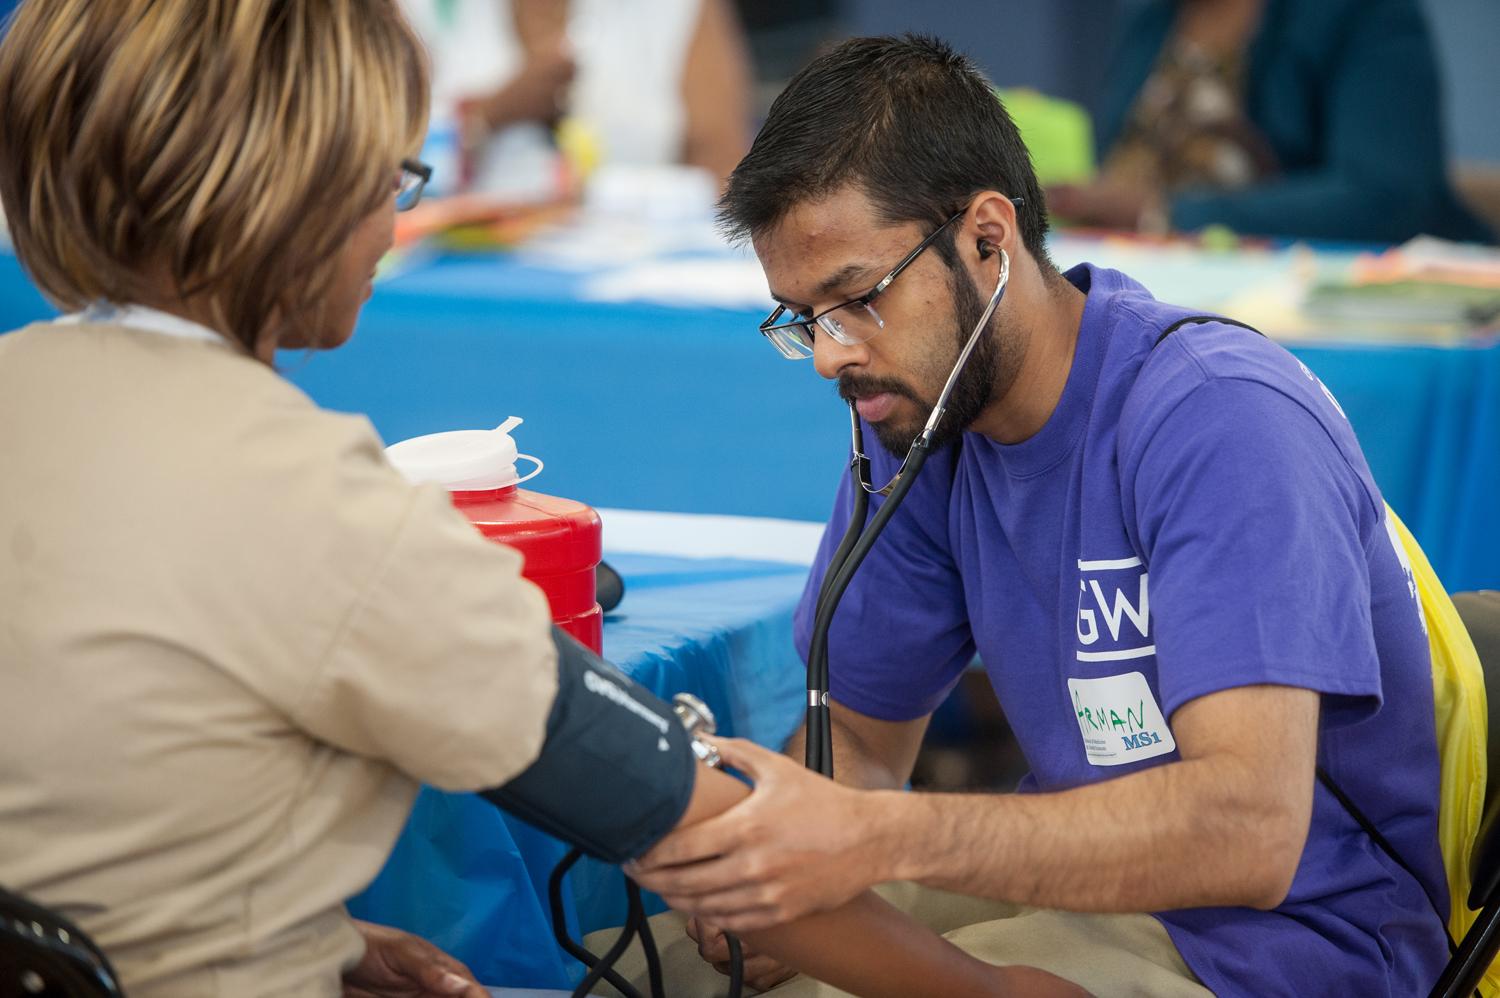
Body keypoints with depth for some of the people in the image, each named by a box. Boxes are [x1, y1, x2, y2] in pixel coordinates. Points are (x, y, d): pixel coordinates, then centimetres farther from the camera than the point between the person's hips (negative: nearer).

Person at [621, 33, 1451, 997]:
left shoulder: (1219, 421, -22)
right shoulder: (917, 415, 0)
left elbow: (1247, 830, -32)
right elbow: (861, 734, 9)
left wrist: (876, 841, -39)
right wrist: (770, 853, -15)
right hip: (1093, 881, 7)